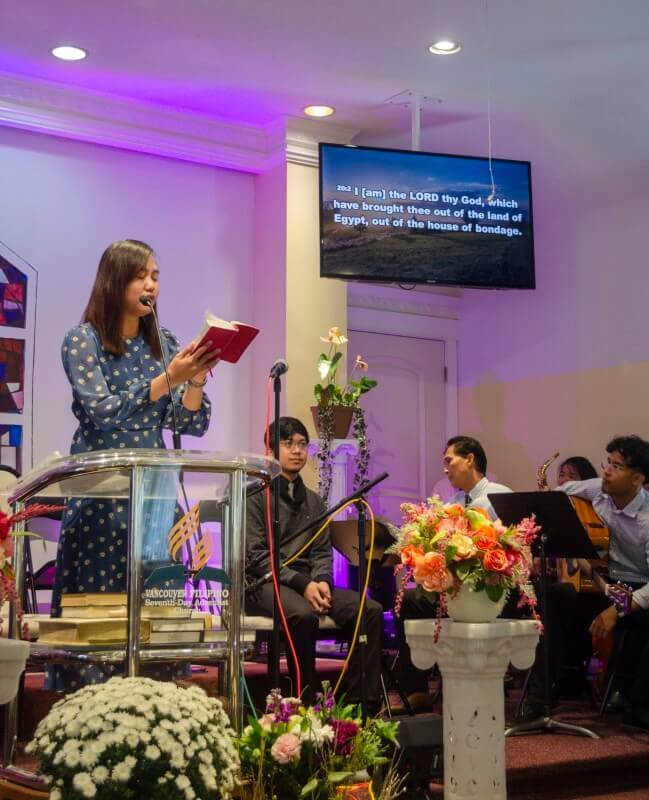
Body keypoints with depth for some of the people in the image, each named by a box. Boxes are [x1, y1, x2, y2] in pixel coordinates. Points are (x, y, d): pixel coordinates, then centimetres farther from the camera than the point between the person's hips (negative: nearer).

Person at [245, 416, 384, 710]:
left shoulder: (313, 501, 20)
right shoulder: (255, 495, 0)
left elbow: (322, 551, 17)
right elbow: (255, 556, -8)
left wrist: (321, 581, -7)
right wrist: (302, 584, -18)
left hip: (308, 582, 6)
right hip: (264, 584, -6)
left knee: (370, 609, -18)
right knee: (304, 614, -38)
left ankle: (361, 702, -17)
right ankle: (307, 703, -26)